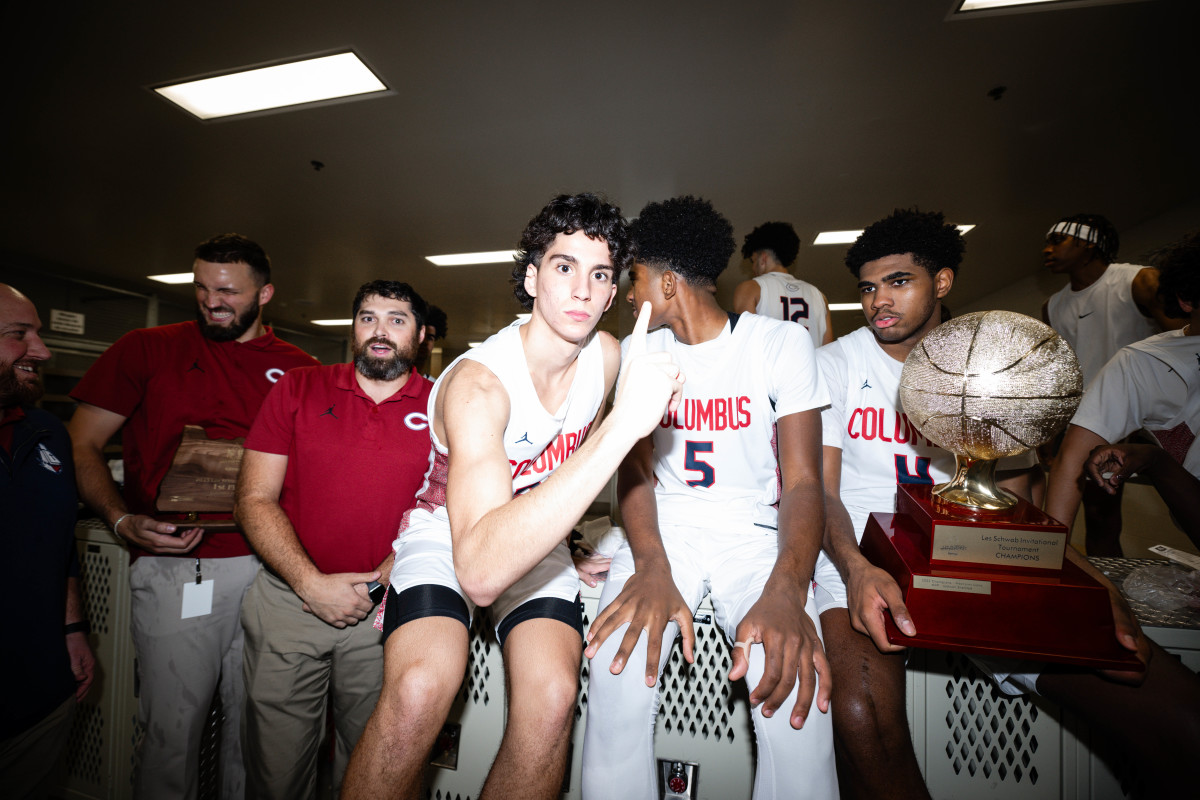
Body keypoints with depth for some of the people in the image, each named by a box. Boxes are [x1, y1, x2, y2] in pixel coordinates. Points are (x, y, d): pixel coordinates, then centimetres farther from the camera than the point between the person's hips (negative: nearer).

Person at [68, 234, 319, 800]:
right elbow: (82, 446, 4)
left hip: (270, 567, 2)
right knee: (173, 727, 6)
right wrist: (123, 521, -12)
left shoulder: (298, 369, 6)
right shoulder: (146, 349, 6)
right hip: (176, 568, -1)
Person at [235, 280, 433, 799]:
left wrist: (387, 578, -14)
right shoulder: (297, 389, 2)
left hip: (386, 610, 0)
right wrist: (312, 584, -12)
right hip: (288, 599, 1)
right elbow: (254, 499, -2)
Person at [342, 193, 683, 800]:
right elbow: (481, 570, -44)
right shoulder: (478, 381, -30)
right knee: (422, 687, -30)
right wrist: (622, 426, -49)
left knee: (552, 695, -20)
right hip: (446, 530, -3)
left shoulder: (607, 356, -10)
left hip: (537, 535, 4)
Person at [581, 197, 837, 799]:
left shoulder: (781, 343, -3)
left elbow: (803, 481, -11)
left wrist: (786, 589, -31)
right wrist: (652, 566, -23)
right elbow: (636, 470, -3)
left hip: (755, 529, -1)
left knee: (796, 691, -28)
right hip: (666, 527, 2)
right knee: (619, 666, -26)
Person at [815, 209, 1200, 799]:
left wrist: (1097, 590, -8)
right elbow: (821, 488, -3)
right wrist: (856, 569, -24)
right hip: (861, 548, -3)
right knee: (861, 716, -33)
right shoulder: (836, 364, 5)